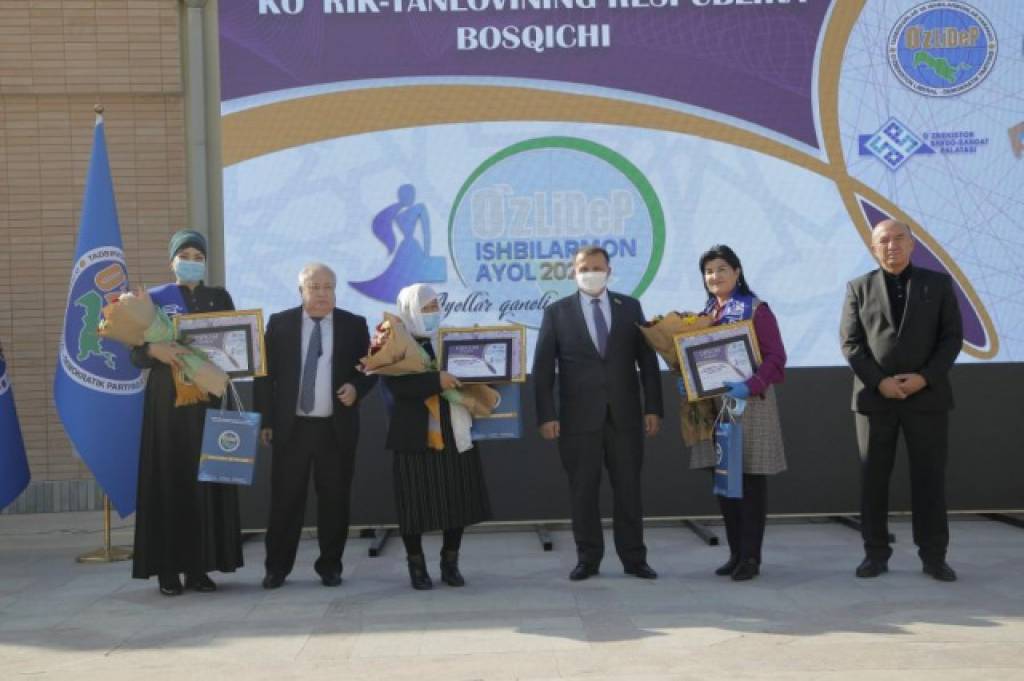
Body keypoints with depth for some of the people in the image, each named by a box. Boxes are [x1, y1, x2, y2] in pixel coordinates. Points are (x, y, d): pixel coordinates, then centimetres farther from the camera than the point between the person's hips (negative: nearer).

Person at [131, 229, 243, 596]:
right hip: (167, 400, -2)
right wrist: (154, 349, -23)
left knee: (207, 479, 0)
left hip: (209, 397, 2)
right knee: (169, 479, -3)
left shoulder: (219, 298, 11)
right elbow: (136, 353, -2)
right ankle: (167, 568, 0)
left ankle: (199, 566, 5)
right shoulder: (155, 299, 4)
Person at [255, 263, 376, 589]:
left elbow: (370, 368, 10)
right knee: (285, 500, 2)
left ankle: (330, 565, 18)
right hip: (291, 426, 0)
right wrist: (266, 420, -1)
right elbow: (265, 374, 4)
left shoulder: (354, 326, 5)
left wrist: (357, 388, -11)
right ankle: (277, 567, 13)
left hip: (337, 428, 1)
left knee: (334, 500, 5)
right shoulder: (279, 323, 4)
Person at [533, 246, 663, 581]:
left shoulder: (630, 307, 6)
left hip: (624, 415, 1)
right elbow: (543, 368, 0)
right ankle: (588, 559, 16)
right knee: (583, 491, 5)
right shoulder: (557, 312, 2)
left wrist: (653, 407, -1)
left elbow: (647, 360, 6)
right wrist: (547, 415, -8)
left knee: (629, 489, 6)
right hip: (579, 417, -1)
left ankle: (634, 558, 15)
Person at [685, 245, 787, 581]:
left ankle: (751, 557, 4)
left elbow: (776, 357, -12)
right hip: (714, 406, 6)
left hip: (750, 405, -6)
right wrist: (686, 380, -4)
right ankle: (735, 553, 17)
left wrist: (751, 386, -26)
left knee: (751, 480, -1)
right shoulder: (704, 314, 13)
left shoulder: (756, 310, -6)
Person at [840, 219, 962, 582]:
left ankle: (934, 555, 7)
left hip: (927, 395, 0)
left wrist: (924, 377, -12)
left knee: (929, 477, 1)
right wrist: (880, 381, -12)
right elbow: (851, 343, 1)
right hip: (875, 397, 1)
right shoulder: (859, 288, 8)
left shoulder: (938, 283, 7)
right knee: (873, 478, 3)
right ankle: (876, 553, 10)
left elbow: (952, 337, 1)